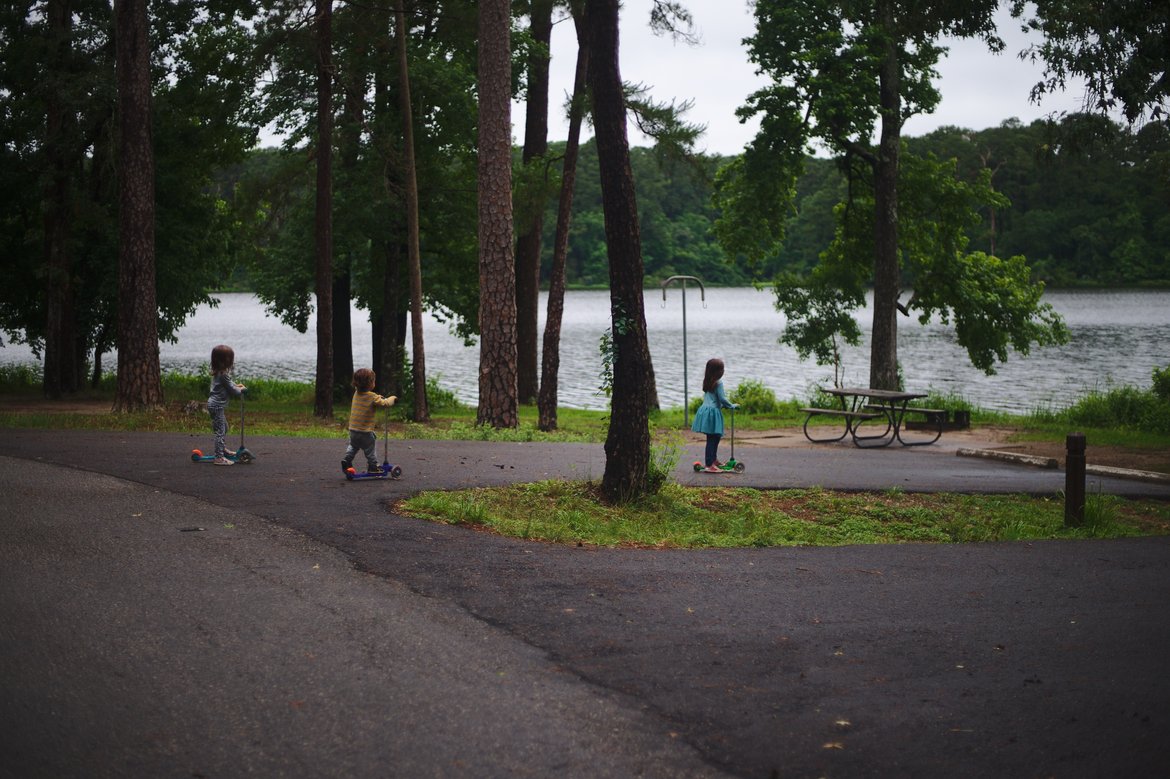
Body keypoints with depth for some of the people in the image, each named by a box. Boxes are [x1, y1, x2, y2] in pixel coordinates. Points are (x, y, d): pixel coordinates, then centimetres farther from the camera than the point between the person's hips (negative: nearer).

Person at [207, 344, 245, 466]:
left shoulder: (218, 372, 8)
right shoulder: (223, 374, -23)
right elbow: (232, 390, -15)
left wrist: (236, 386, 9)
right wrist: (241, 390, 3)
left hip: (215, 404, 11)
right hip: (217, 405, -11)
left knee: (224, 428, 26)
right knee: (220, 431, -9)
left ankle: (223, 449, 40)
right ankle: (219, 457, -9)